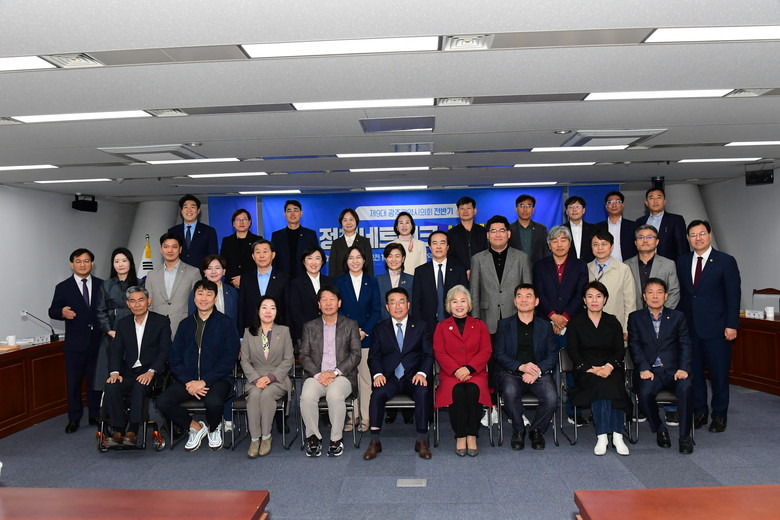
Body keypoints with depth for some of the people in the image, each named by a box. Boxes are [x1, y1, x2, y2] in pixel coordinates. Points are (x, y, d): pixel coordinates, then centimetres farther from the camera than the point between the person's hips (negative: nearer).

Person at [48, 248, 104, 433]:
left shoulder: (101, 285, 6)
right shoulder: (63, 288, 1)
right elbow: (52, 311, 0)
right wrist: (62, 312, -21)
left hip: (97, 341, 1)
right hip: (75, 343, -1)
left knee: (95, 380, 11)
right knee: (73, 381, 5)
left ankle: (95, 415, 23)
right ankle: (74, 419, 17)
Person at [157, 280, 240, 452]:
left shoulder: (226, 323, 1)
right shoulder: (186, 324, 13)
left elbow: (229, 360, -6)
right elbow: (174, 358, 8)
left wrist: (204, 381, -16)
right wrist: (188, 382, -9)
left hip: (216, 379, -4)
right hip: (188, 380, 4)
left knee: (213, 402, -34)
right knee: (162, 402, -21)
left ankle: (214, 428, 4)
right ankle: (195, 427, 6)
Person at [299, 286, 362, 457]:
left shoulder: (350, 325, 12)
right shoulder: (309, 327, 15)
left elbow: (356, 354, 3)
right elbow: (304, 356, 7)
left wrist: (335, 372, -12)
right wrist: (318, 374, -11)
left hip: (342, 375, -1)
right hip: (316, 375, 2)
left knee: (335, 395, -35)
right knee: (307, 396, -31)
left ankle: (336, 439, -15)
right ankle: (313, 438, -10)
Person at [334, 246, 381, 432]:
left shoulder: (372, 282, 10)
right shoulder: (339, 282, 9)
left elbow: (376, 310, 5)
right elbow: (337, 308, 2)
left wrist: (365, 331, -7)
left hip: (367, 335, 0)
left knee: (366, 376, -1)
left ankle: (366, 418, 6)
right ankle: (350, 417, 7)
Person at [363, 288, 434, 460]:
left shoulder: (421, 327, 12)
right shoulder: (380, 329, 14)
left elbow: (428, 355, 4)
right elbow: (374, 356, 7)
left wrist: (422, 373, -15)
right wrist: (377, 374, -13)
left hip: (413, 377, 0)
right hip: (389, 377, 1)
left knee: (423, 392, -32)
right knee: (377, 394, -30)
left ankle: (422, 441, -20)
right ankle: (375, 441, -19)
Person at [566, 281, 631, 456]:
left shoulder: (613, 322, 15)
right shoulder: (575, 322, 9)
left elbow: (620, 350, 6)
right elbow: (573, 351, -1)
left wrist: (610, 366, -16)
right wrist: (590, 369, -17)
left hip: (610, 369, 2)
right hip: (585, 371, -1)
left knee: (612, 383, -33)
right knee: (601, 384, -34)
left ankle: (617, 436, -32)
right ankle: (602, 436, -34)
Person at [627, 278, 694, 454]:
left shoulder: (677, 316, 13)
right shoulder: (635, 317, 10)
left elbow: (685, 344, 6)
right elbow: (634, 345, 1)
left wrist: (683, 368, -10)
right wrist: (643, 369, -14)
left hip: (673, 370, 1)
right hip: (650, 371, -1)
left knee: (686, 388, -31)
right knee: (644, 393, -30)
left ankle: (685, 435, -16)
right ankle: (660, 430, -3)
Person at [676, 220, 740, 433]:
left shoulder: (726, 261, -1)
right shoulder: (682, 262, 10)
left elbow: (733, 296, -3)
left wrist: (732, 325, -9)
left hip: (716, 328, -3)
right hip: (689, 327, 3)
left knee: (719, 374, 4)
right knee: (694, 373, 8)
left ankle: (719, 415, 20)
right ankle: (699, 413, 22)